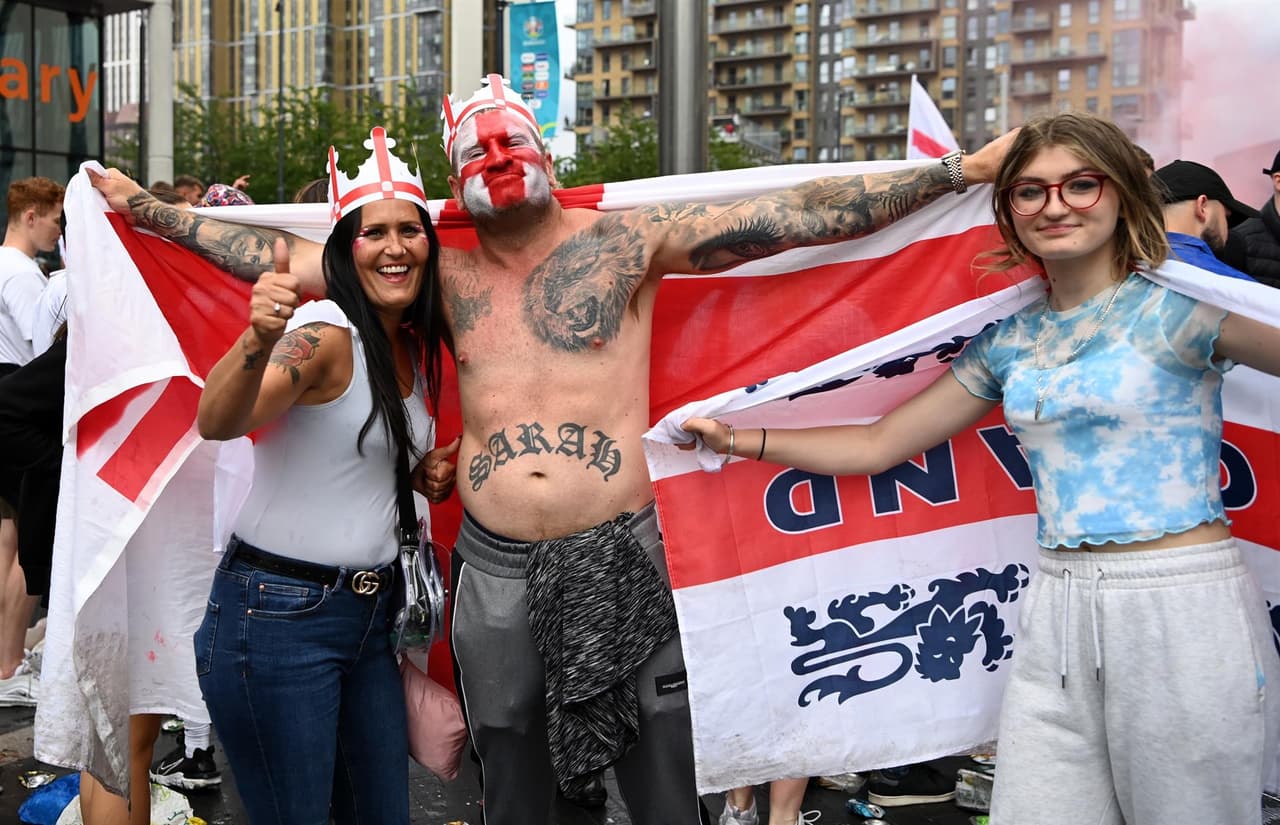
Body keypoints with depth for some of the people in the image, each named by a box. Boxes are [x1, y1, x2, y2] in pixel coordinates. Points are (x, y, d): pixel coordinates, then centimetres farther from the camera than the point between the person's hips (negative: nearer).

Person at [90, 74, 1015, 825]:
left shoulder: (625, 239, 1)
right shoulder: (444, 274, 10)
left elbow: (800, 214, -5)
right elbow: (285, 259, 14)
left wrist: (957, 170, -10)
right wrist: (144, 205, 15)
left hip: (619, 556, -3)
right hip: (494, 566, 3)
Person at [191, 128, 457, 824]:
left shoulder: (413, 348, 10)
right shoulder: (324, 331, -15)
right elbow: (217, 423, -32)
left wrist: (426, 472, 6)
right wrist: (259, 341, -51)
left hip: (370, 613, 8)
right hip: (278, 615, -8)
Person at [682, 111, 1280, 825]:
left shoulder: (1177, 304, -3)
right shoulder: (1009, 339, 12)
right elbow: (877, 445, 16)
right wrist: (736, 439, 14)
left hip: (1184, 606, -5)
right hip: (1059, 609, 5)